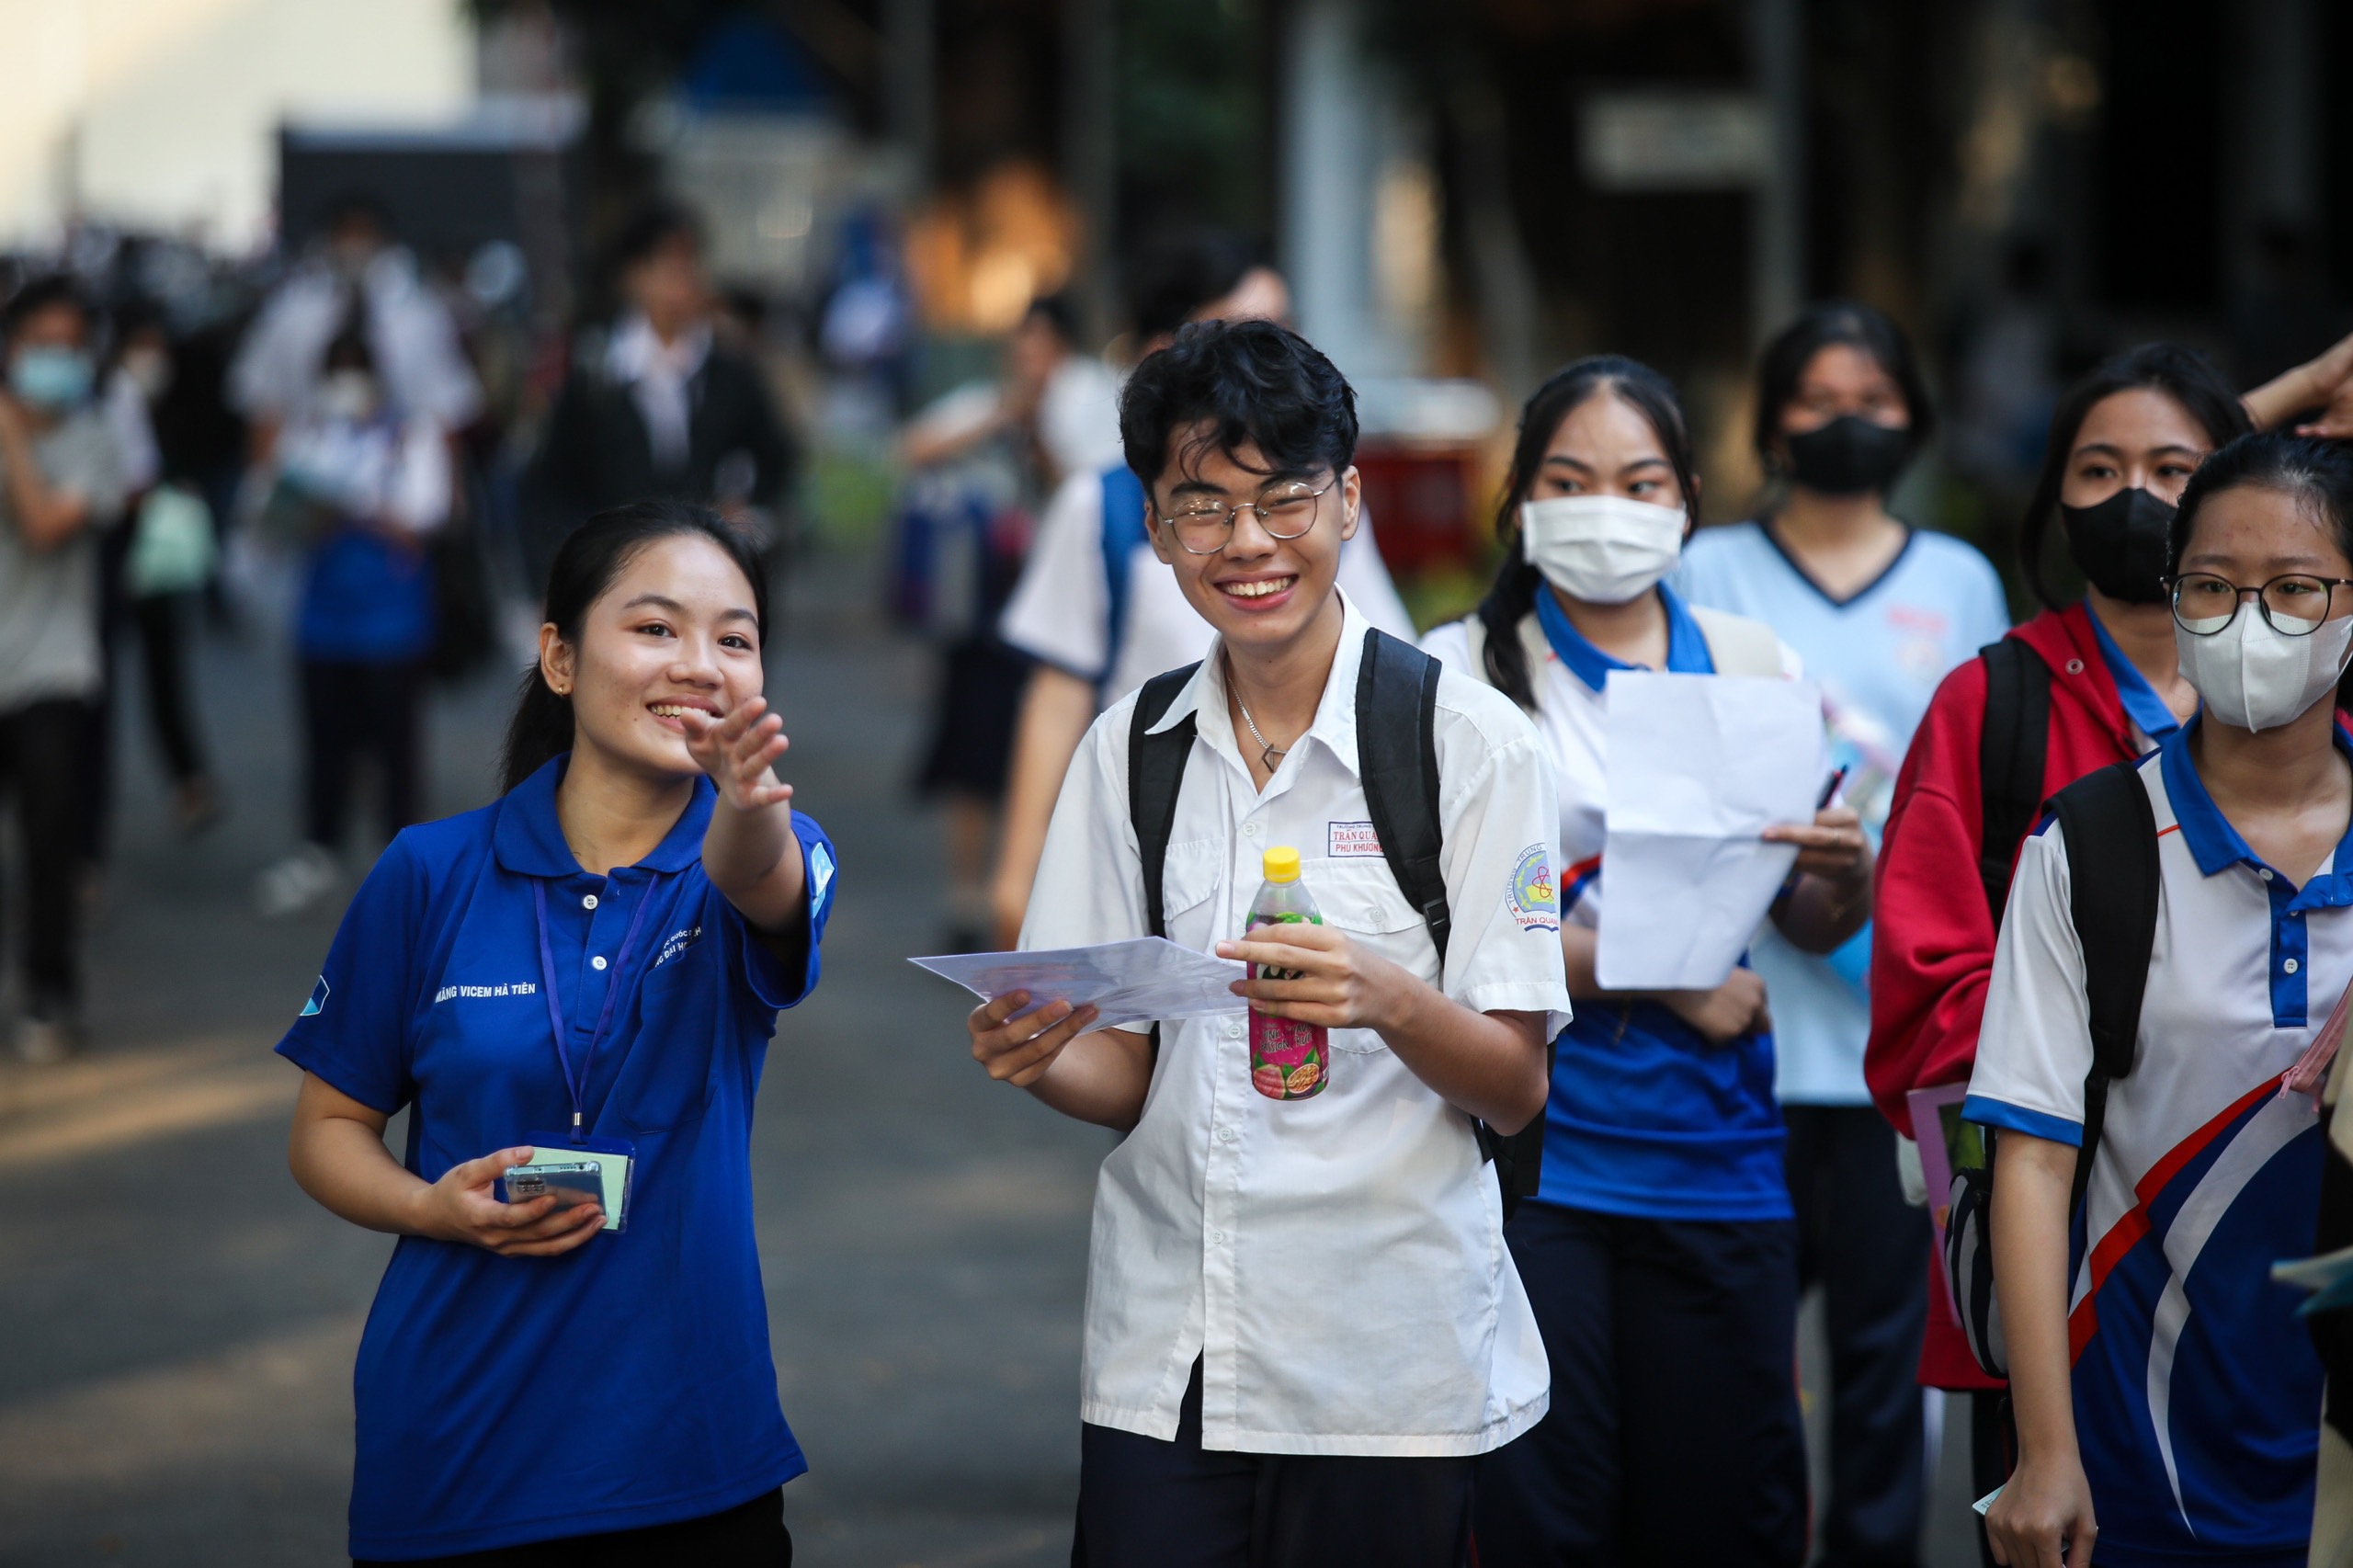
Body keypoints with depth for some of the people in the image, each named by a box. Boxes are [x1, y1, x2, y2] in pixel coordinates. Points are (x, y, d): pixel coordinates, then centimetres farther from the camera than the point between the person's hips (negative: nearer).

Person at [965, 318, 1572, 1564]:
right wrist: (1041, 1059, -13)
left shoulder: (1468, 741, -4)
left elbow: (1516, 1090, -6)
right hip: (1164, 1359, 3)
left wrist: (1388, 1001, -25)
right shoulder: (1130, 748, 8)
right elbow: (1127, 1076, 9)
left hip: (1388, 1360, -3)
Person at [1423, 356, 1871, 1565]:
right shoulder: (1466, 673, 1)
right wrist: (1678, 985, -11)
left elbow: (1812, 925, 12)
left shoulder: (1750, 667, 11)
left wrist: (1846, 874, -11)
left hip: (1710, 1151, 3)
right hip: (1524, 1149, -3)